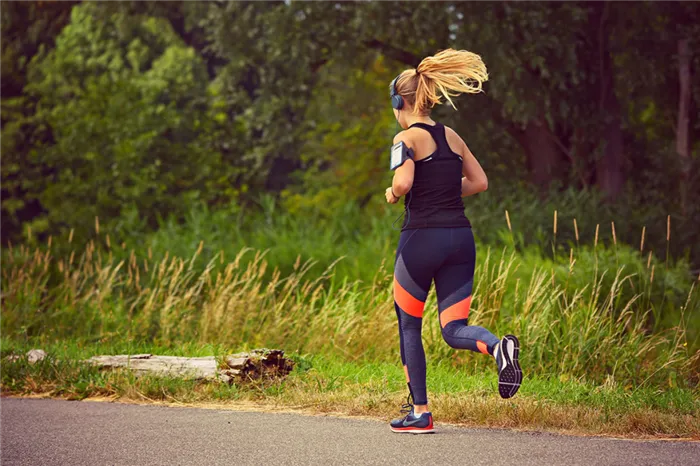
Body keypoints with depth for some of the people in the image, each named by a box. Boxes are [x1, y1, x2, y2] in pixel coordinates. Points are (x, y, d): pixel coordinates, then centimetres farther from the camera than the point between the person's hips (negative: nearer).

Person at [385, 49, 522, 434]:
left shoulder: (407, 138, -7)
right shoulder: (452, 136, 13)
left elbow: (402, 184, -21)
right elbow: (479, 181, 18)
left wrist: (392, 195, 0)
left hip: (422, 237, -6)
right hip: (460, 236, 6)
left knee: (408, 326, 12)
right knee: (454, 330, 6)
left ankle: (419, 412, 14)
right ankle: (498, 346, -27)